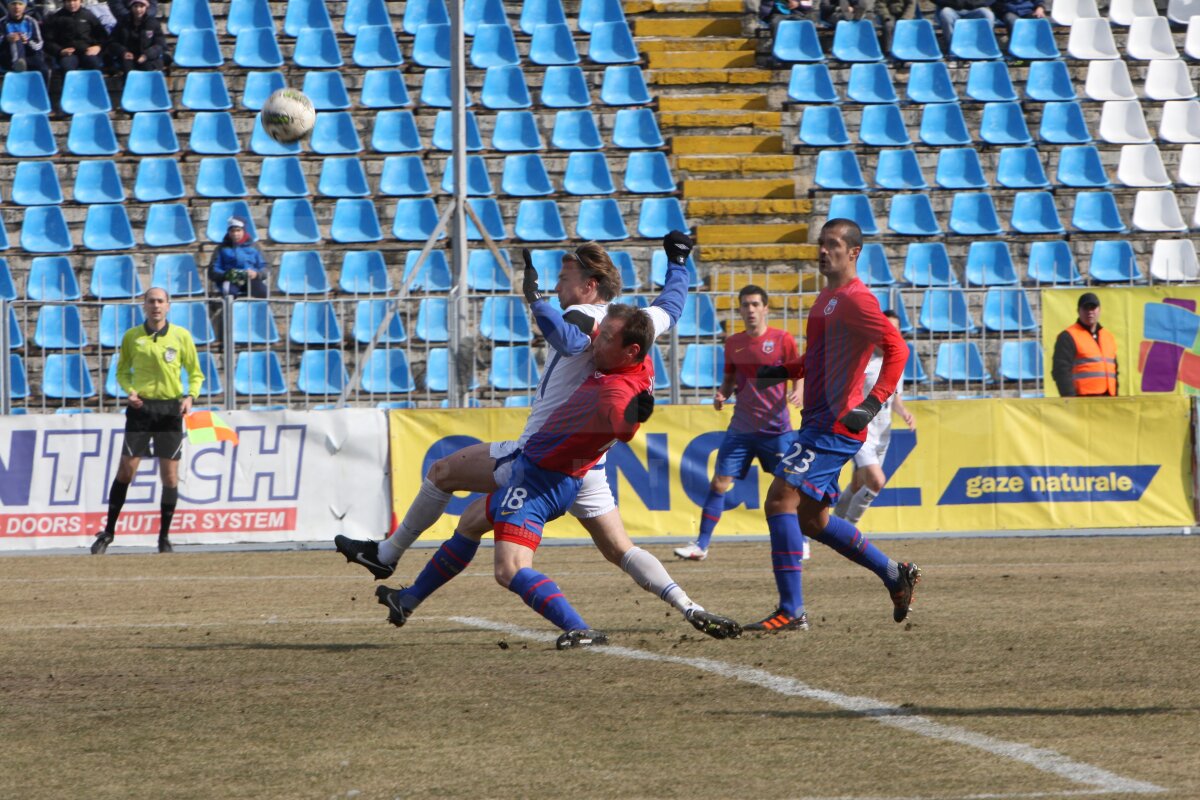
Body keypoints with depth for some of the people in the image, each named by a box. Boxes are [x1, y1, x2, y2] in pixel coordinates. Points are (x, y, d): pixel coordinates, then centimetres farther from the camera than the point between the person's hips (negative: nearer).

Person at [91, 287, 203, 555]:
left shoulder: (181, 336, 3)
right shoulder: (131, 336, 5)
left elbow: (195, 374, 9)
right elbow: (122, 370, 14)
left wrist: (190, 397, -9)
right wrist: (130, 391, -6)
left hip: (170, 409, 0)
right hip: (141, 407, 0)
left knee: (170, 475, 0)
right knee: (126, 470, -4)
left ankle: (164, 536, 11)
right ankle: (108, 531, 6)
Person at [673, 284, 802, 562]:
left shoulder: (782, 340, -4)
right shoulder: (733, 343, 7)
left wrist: (797, 392, -21)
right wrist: (721, 395, -4)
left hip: (776, 427, -3)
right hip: (741, 427, 3)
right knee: (719, 483, -4)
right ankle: (701, 545, -1)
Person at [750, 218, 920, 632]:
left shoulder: (856, 300, -12)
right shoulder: (826, 298, 18)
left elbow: (896, 348, -22)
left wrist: (873, 403, -30)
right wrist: (783, 371, 13)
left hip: (836, 424, -11)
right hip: (818, 422, 11)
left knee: (781, 498, -16)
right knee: (811, 518, 16)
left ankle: (791, 611, -17)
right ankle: (895, 575, 26)